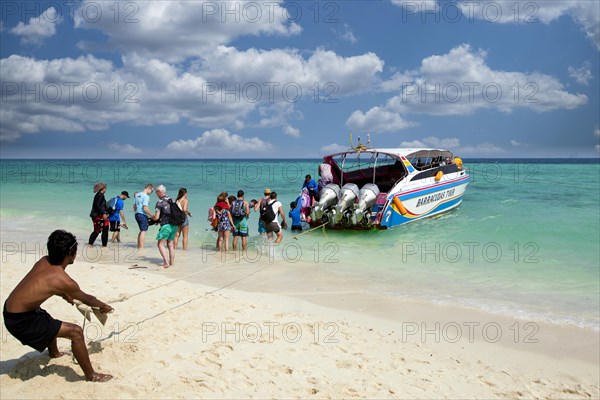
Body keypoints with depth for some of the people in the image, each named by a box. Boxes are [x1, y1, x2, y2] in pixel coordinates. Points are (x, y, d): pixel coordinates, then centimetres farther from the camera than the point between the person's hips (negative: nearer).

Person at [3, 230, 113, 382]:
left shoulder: (43, 261, 0)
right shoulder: (64, 280, -21)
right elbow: (87, 299, -2)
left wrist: (65, 294, 37)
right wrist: (104, 306, 17)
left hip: (9, 311, 9)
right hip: (21, 321, -9)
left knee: (50, 322, 37)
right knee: (76, 332, -10)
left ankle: (54, 353, 64)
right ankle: (91, 375, 1)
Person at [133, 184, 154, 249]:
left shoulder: (137, 195, 11)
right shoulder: (146, 197, -15)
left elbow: (134, 206, 16)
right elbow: (145, 209, -20)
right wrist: (152, 215, -13)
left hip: (137, 214, 9)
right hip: (143, 215, -9)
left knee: (141, 231, 19)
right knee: (143, 231, -3)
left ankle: (138, 246, 24)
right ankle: (141, 247, -4)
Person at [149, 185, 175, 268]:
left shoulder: (159, 203, -10)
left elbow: (156, 217, -13)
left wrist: (151, 217, 9)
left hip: (166, 225, -7)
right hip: (174, 225, 7)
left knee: (160, 244, 0)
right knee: (170, 244, 14)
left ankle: (166, 262, -12)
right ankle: (172, 263, 15)